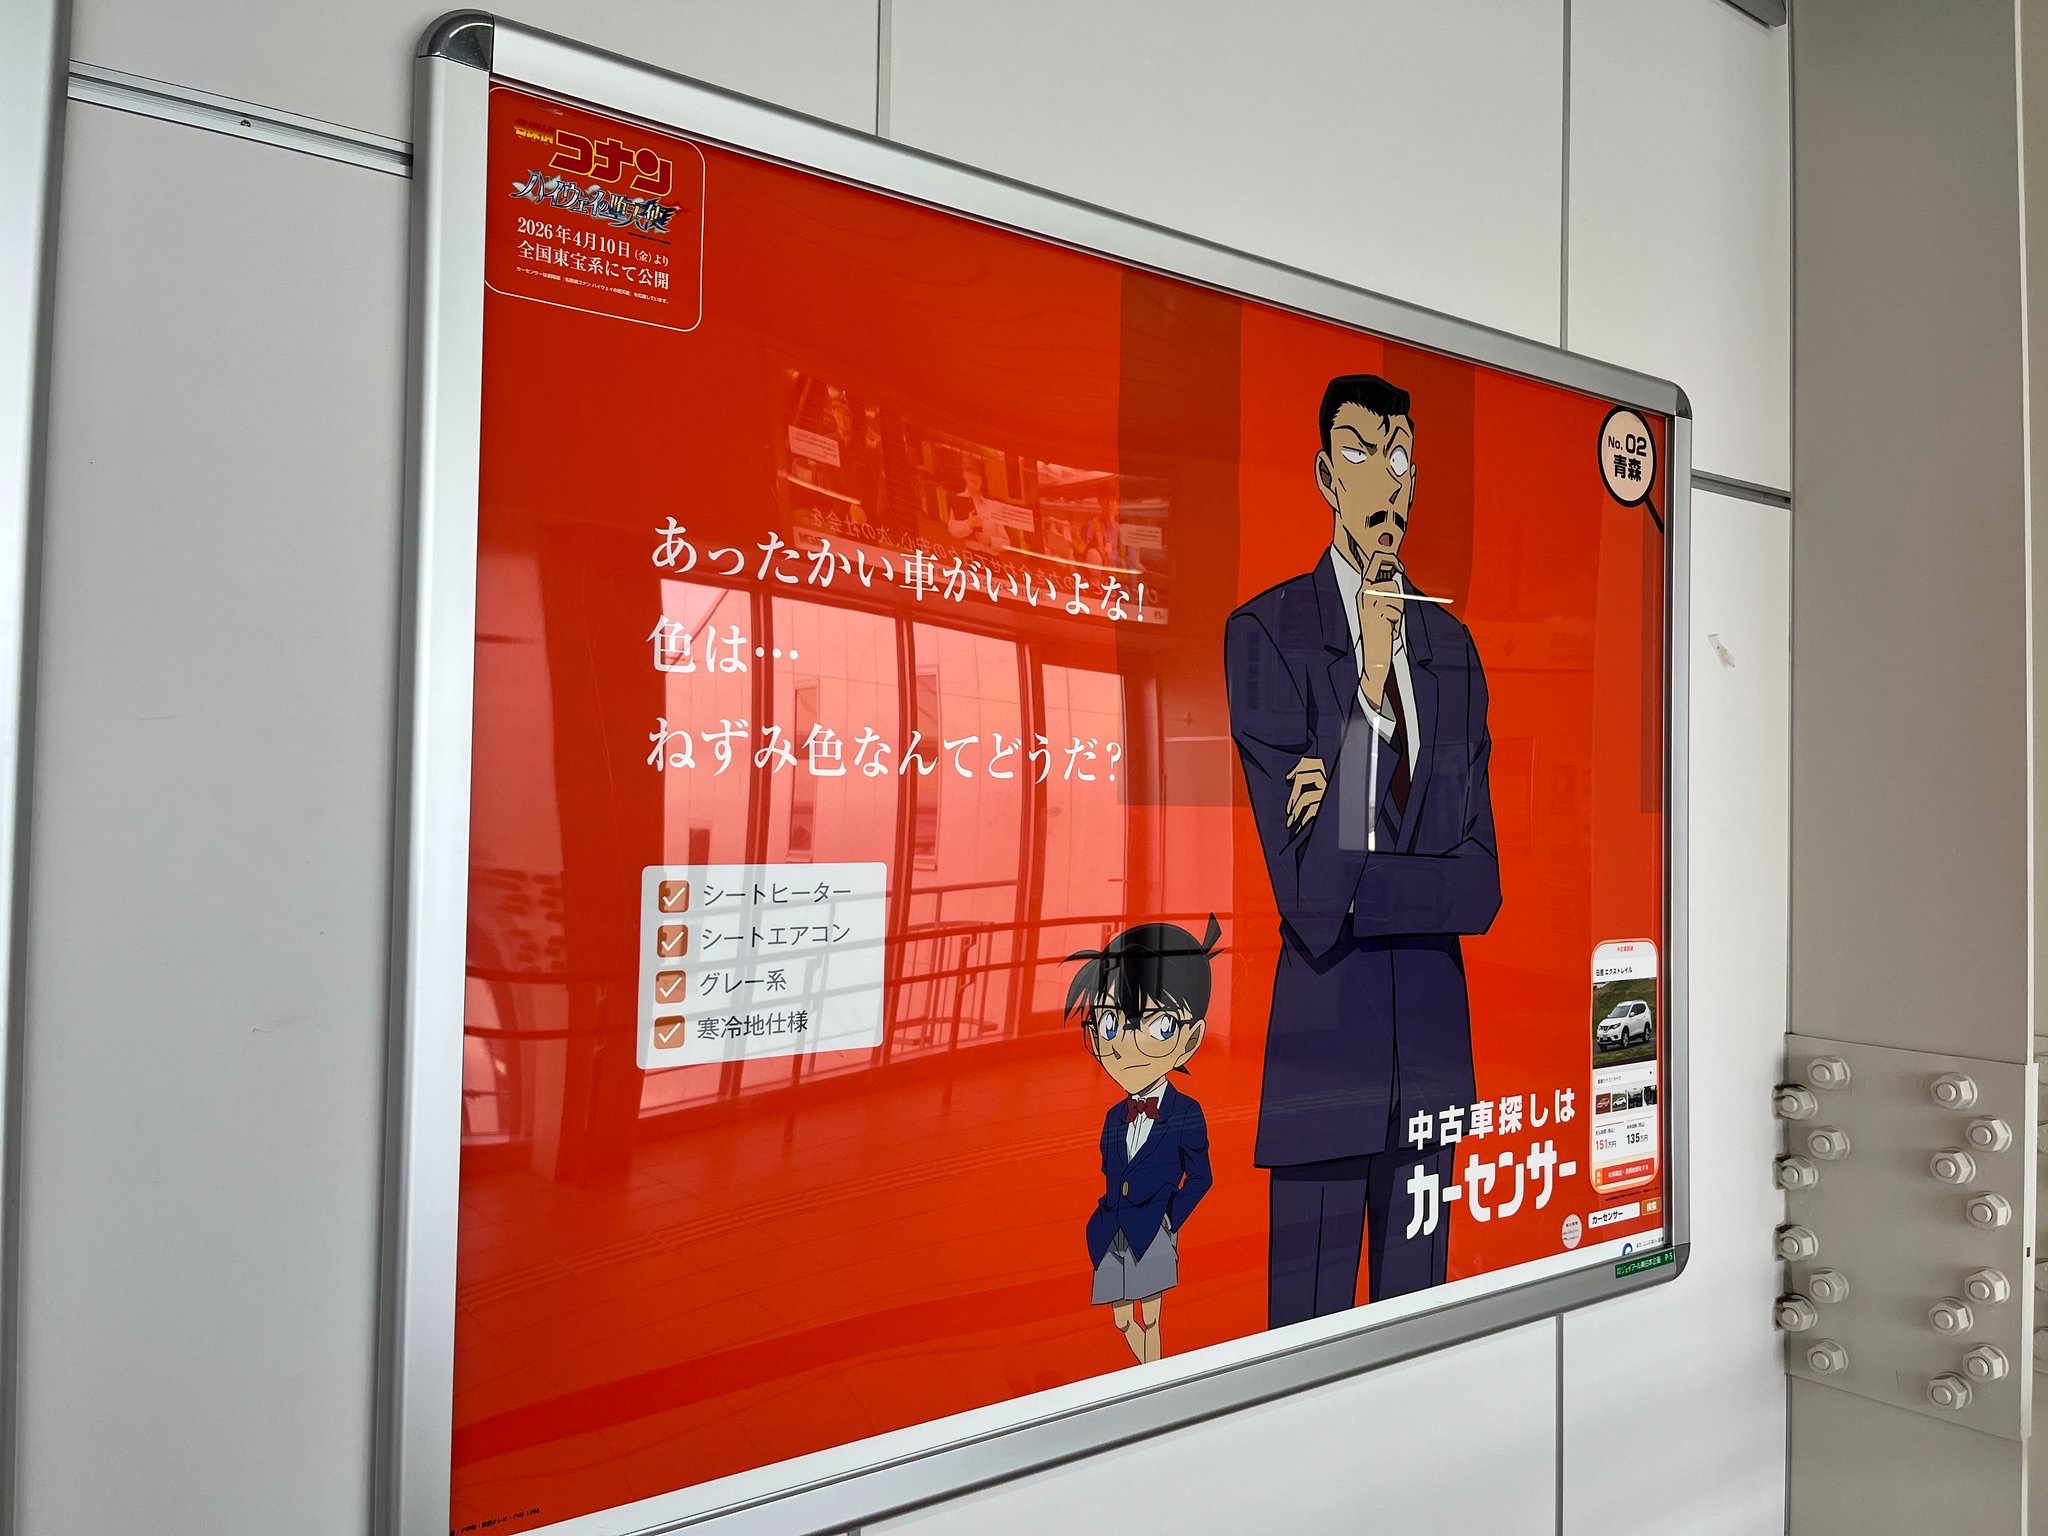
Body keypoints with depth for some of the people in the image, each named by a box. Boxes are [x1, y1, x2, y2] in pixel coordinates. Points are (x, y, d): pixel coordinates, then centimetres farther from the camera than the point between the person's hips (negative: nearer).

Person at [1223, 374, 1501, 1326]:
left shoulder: (1452, 646, 10)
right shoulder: (1264, 631, -6)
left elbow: (1480, 882, 5)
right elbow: (1307, 890, -14)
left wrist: (1357, 884, -11)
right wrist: (1368, 691, -17)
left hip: (1433, 1030, 5)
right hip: (1323, 1035, -5)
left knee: (1416, 1304, 17)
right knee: (1308, 1311, 4)